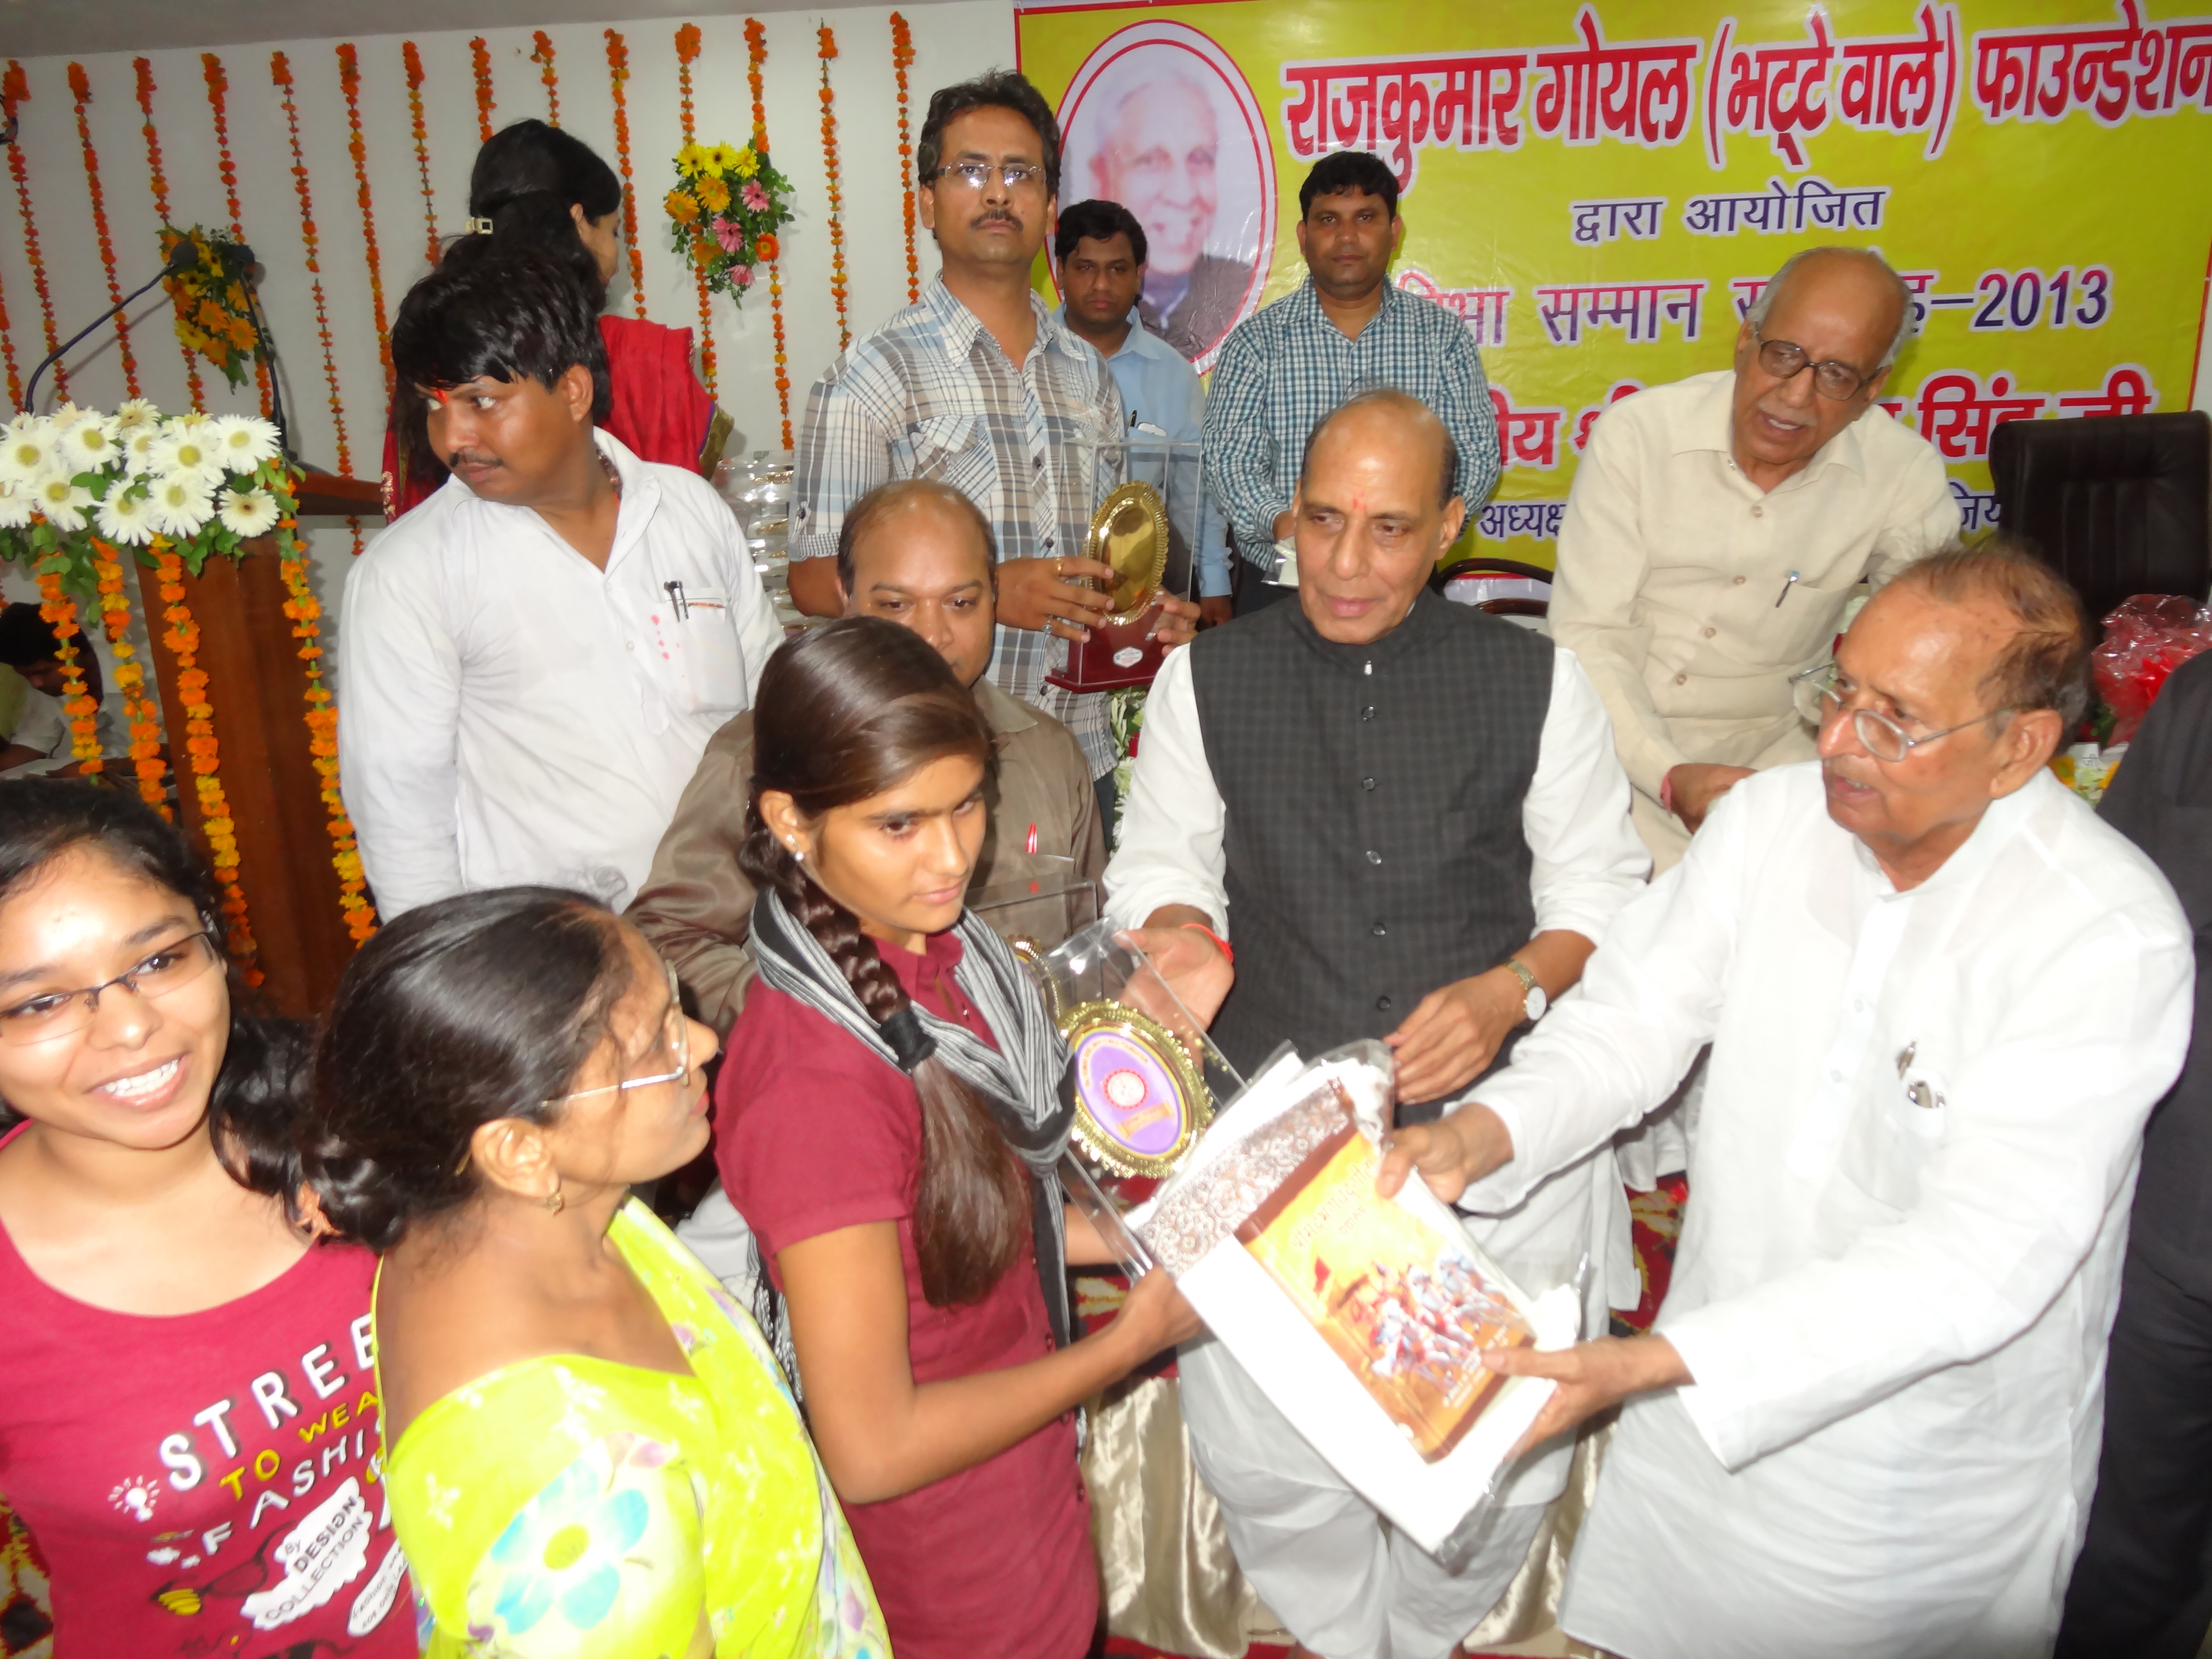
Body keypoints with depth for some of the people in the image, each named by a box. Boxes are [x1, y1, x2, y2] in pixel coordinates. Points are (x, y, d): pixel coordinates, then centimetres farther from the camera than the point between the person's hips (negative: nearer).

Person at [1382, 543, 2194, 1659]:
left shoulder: (2109, 939, -24)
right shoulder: (1773, 817, -9)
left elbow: (1979, 1262, -29)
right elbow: (1633, 1014, -4)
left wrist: (1648, 1364, -35)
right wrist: (1481, 1133, -25)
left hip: (1927, 1473, -4)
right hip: (1710, 1396, 4)